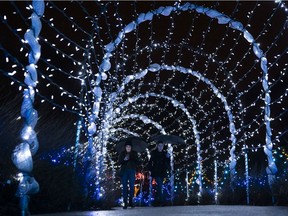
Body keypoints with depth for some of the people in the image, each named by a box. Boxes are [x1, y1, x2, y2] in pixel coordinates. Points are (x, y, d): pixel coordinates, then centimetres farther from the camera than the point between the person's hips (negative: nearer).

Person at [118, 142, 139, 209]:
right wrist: (124, 160, -17)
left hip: (132, 171, 1)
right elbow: (119, 162, 2)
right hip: (124, 171, -1)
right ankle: (125, 203, -3)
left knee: (132, 186, -1)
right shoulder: (122, 153, 7)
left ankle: (131, 202, 9)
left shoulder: (134, 153, 8)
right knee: (125, 187, -3)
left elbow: (137, 162, 8)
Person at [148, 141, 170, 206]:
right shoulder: (154, 153, 1)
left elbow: (167, 163, 10)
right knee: (159, 185, -16)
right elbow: (150, 162, 0)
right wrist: (150, 170, -9)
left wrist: (168, 158, -8)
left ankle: (156, 201, 17)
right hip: (156, 172, -4)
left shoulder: (165, 153, 9)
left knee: (159, 186, 7)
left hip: (162, 172, 4)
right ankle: (161, 201, -16)